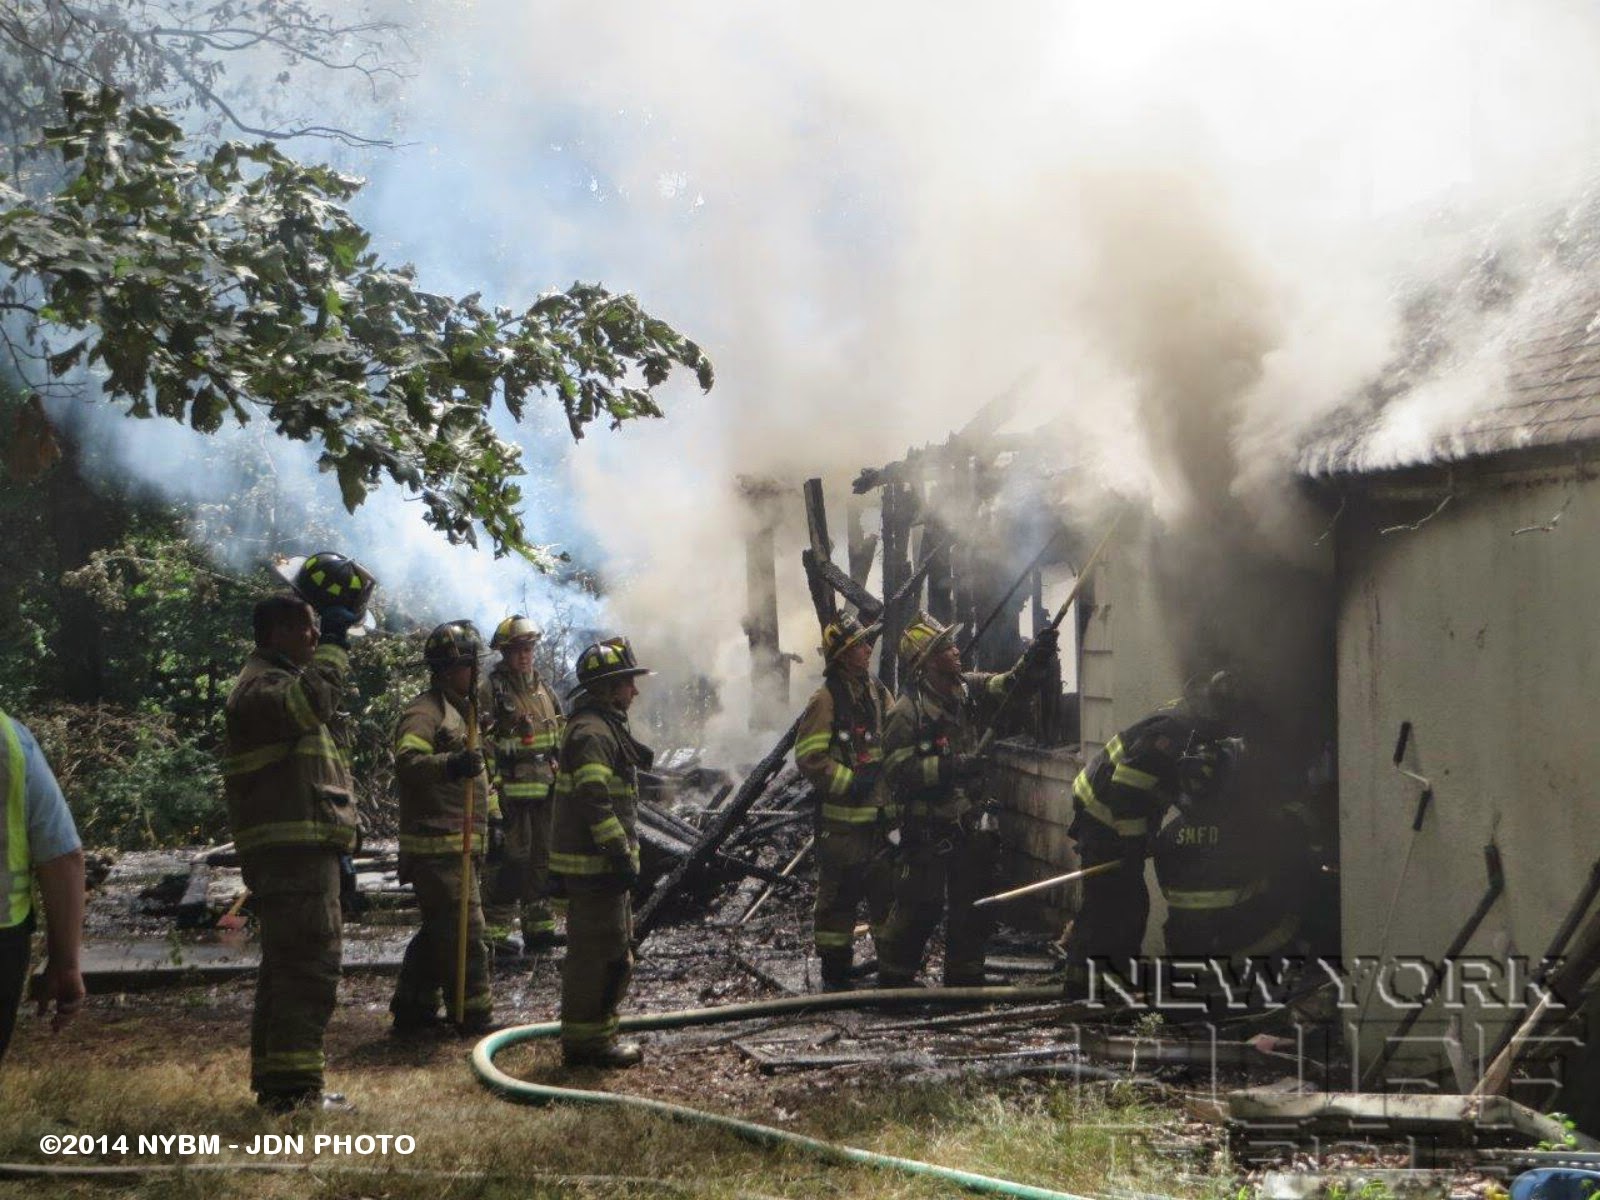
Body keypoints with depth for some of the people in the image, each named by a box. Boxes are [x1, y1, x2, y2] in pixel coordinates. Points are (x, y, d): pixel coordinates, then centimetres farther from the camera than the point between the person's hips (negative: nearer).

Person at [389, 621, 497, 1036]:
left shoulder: (460, 710, 20)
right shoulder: (423, 713, -14)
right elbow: (407, 762, -32)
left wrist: (488, 813, 31)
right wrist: (450, 765, -47)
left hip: (458, 843, 10)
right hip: (438, 845, -10)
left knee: (438, 931, 15)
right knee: (463, 932, -8)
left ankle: (412, 1010, 22)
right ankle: (473, 1015, -3)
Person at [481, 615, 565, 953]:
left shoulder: (543, 690, 15)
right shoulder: (493, 690, -8)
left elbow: (561, 743, 23)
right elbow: (481, 745, -15)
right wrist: (491, 794, -20)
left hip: (546, 789, 7)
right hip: (512, 792, -7)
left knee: (543, 860, 11)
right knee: (514, 859, -9)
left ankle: (539, 928, 19)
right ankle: (495, 928, 0)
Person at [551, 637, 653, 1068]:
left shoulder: (603, 727, 18)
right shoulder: (591, 733, -17)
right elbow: (594, 803, -24)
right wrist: (621, 856, -23)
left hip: (601, 865, 11)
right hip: (595, 866, -11)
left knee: (614, 952, 17)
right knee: (599, 954, -6)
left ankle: (597, 1036, 25)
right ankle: (586, 1042, 0)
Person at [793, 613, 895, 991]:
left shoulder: (877, 692, 11)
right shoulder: (827, 699, -11)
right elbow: (808, 756, -16)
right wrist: (849, 781, -18)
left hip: (881, 813, 7)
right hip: (842, 818, -7)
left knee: (888, 889, 12)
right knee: (839, 895, 0)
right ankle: (835, 973, 8)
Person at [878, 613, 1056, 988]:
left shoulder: (970, 689, 5)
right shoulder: (907, 711, -17)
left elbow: (1008, 685, 8)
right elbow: (898, 771, -22)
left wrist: (1034, 659, -11)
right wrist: (949, 767, -28)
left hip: (972, 824, 7)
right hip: (929, 828, -7)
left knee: (972, 904, 14)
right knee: (919, 906, -3)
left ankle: (964, 978, 26)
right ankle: (893, 979, 11)